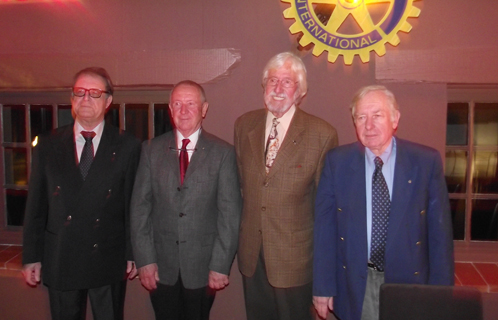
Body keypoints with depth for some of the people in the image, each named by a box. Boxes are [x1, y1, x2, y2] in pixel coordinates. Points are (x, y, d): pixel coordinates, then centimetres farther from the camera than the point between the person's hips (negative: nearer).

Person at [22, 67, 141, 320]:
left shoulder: (127, 146, -3)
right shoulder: (48, 145, 3)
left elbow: (134, 204, -2)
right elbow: (36, 205, 4)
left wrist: (133, 254, -2)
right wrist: (32, 256, 3)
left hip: (109, 262, -1)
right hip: (60, 261, 2)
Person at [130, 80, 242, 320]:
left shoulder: (223, 153, -4)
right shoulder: (151, 150, 2)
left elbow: (230, 212, -6)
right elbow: (140, 206, 1)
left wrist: (220, 265, -8)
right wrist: (144, 259, -4)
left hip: (203, 265, -1)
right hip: (161, 265, 2)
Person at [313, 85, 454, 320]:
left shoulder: (427, 162, -8)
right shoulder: (337, 161, -7)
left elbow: (440, 231, -5)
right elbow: (324, 227, -4)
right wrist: (323, 287, -3)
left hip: (409, 282, 0)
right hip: (354, 286, 0)